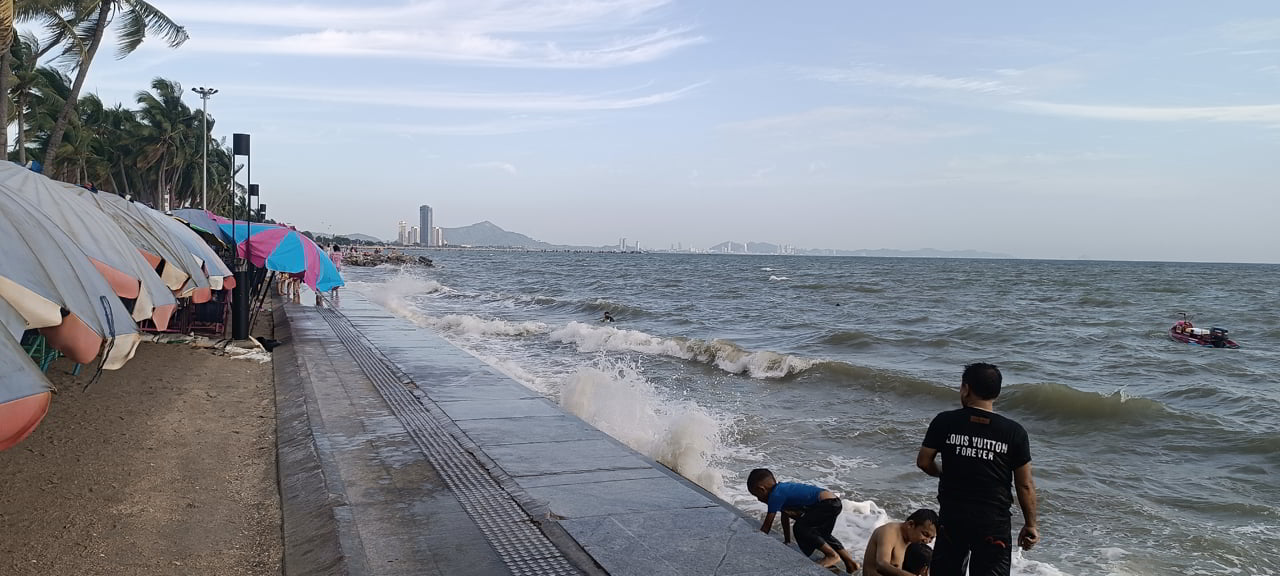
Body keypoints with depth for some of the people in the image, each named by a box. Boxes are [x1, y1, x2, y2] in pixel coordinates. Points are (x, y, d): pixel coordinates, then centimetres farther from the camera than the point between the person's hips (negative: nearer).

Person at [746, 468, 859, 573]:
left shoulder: (776, 495, -11)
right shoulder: (782, 488, 17)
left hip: (827, 503, -11)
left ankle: (832, 555, -3)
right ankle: (849, 561, 32)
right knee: (822, 534, 28)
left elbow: (767, 526, -6)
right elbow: (785, 517, 29)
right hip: (835, 503, 11)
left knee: (800, 527, -12)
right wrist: (787, 541, 36)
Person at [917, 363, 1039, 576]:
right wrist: (1030, 525, 8)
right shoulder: (1014, 432, -6)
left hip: (952, 518, 1)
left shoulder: (944, 422, -7)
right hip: (994, 523, -1)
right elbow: (1025, 485, -3)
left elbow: (923, 462, 0)